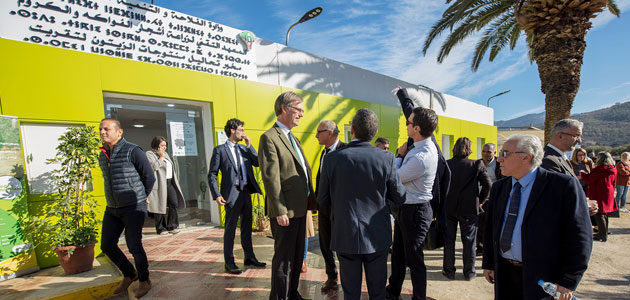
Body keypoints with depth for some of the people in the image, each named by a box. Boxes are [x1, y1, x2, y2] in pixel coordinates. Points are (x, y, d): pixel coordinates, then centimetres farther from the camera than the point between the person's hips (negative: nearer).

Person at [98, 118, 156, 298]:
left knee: (134, 246, -2)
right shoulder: (103, 156, 10)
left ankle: (144, 281, 20)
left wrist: (141, 198, 3)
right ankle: (130, 274, 32)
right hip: (112, 209, 7)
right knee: (107, 245, 10)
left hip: (133, 208, -7)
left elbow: (149, 177, -9)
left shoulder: (132, 151, -13)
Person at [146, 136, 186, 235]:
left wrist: (175, 181, 21)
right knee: (160, 206, -1)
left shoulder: (165, 154, 21)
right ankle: (160, 228, 11)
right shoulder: (149, 154, -2)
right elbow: (154, 166, -18)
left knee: (174, 203, -3)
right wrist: (161, 157, -9)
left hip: (170, 182, 6)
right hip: (159, 184, -6)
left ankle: (172, 226, 7)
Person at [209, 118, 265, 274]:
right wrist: (216, 195, -13)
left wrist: (249, 145, -3)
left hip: (246, 192, 6)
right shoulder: (220, 150, -3)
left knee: (247, 226, 15)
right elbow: (212, 174, -5)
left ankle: (249, 257, 30)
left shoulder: (245, 149, 13)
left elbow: (257, 162, 3)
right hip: (232, 193, -6)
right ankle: (229, 262, 18)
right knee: (230, 228, 4)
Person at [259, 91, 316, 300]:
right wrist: (280, 210, -20)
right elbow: (270, 178, -18)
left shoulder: (294, 139, 17)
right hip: (285, 210, -9)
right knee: (284, 257, 5)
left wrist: (311, 199, 10)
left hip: (300, 208, 9)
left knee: (297, 255, 20)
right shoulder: (269, 137, -12)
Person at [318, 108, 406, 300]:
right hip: (377, 236, 1)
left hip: (346, 236, 0)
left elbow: (323, 201, -3)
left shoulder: (333, 158, -12)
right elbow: (399, 198, -3)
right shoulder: (386, 158, -12)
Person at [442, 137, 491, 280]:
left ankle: (449, 270, 22)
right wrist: (480, 200, 4)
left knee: (449, 240, 12)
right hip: (469, 209, 0)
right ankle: (469, 272, 25)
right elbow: (488, 184, -11)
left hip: (449, 208, 1)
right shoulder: (477, 165, -9)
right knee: (469, 242, 14)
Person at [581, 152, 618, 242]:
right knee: (604, 214, 17)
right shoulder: (613, 170, 8)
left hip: (599, 195, -8)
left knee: (599, 214, -3)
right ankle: (604, 233, 27)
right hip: (609, 194, 8)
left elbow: (589, 180, -13)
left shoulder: (599, 169, -17)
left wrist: (582, 174, 3)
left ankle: (603, 235, -1)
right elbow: (613, 183, 16)